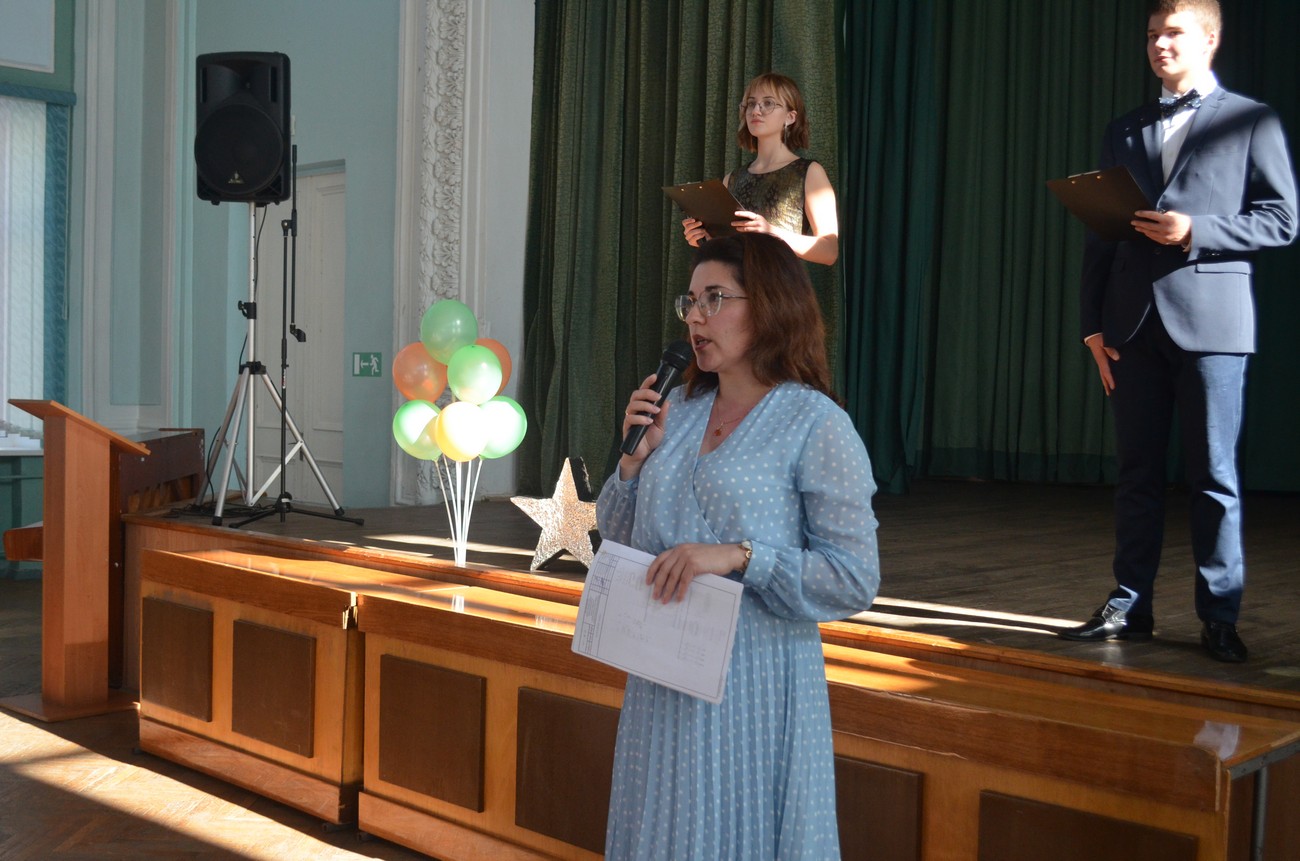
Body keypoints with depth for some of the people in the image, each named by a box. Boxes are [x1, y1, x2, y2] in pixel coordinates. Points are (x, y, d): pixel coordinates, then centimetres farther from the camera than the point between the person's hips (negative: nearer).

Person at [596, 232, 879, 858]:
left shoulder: (817, 425, -11)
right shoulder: (678, 408, 7)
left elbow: (855, 579, -15)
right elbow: (617, 536, 13)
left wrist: (739, 556, -24)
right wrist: (636, 456, -3)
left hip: (754, 678, -6)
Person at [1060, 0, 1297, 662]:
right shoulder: (1123, 132, 16)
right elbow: (1100, 233, 13)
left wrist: (1195, 231, -14)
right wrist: (1094, 324, 6)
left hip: (1209, 320, -3)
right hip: (1134, 323, 4)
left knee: (1213, 476, 0)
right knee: (1137, 471, 7)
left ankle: (1219, 617, 8)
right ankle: (1130, 605, 14)